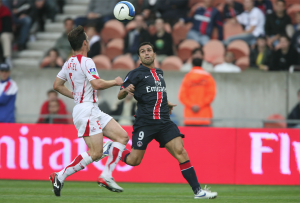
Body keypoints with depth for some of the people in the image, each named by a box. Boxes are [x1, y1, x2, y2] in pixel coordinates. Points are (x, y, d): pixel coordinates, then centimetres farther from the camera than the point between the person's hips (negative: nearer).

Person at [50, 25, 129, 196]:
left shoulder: (69, 63, 13)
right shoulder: (86, 62, -15)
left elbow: (57, 85, 20)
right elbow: (97, 84, -24)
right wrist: (115, 82, -8)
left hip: (94, 111, 10)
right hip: (87, 110, -10)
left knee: (123, 136, 6)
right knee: (95, 153, -14)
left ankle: (107, 176, 1)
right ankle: (60, 176, -8)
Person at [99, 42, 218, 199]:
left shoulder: (159, 73, 20)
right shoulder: (136, 74, 1)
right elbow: (120, 96, -1)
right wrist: (126, 90, -23)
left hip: (164, 122, 4)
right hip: (144, 123, -4)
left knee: (180, 151, -12)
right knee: (133, 161, -3)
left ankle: (197, 190, -14)